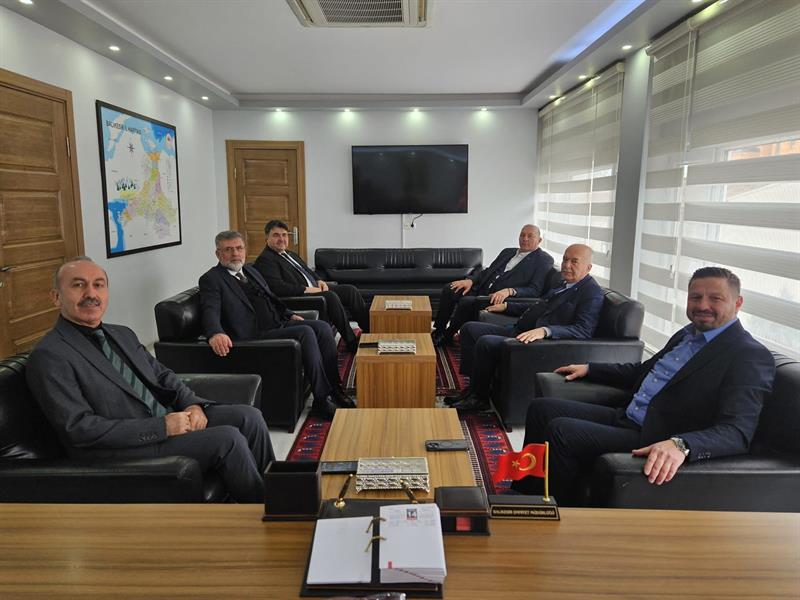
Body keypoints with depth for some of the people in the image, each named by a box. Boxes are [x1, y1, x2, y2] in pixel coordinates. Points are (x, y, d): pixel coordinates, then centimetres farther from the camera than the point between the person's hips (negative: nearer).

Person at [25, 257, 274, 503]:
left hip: (169, 420, 8)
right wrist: (162, 426, -20)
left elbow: (163, 375, 18)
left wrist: (192, 404, -3)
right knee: (227, 439, -21)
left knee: (248, 416, -8)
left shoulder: (123, 334, 15)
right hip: (122, 448, -7)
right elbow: (79, 429, -17)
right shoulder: (48, 357, -10)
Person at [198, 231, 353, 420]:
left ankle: (335, 389, -5)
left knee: (323, 328, -11)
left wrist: (290, 315, 15)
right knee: (306, 333, -26)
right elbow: (210, 311, -19)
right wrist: (215, 334, -40)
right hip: (256, 335, -8)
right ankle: (322, 400, -19)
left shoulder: (250, 271, 21)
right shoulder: (211, 279, -3)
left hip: (279, 323, 8)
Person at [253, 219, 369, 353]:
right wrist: (306, 289, -19)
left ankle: (369, 329, -2)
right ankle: (352, 343, -24)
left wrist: (319, 281, 6)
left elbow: (309, 271, 29)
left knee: (350, 290, -5)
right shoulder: (265, 260, -7)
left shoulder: (289, 254, 24)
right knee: (331, 296, -31)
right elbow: (277, 287, -20)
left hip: (315, 288, 10)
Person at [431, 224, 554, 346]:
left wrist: (509, 291, -27)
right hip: (481, 289, 7)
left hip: (501, 300, -7)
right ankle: (438, 331, 0)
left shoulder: (544, 260, 0)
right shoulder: (508, 252, 22)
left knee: (467, 301, -28)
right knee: (448, 290, -12)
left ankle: (446, 337, -8)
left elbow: (535, 290, -12)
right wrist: (470, 280, 0)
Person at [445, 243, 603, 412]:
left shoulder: (592, 293, -10)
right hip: (518, 331, 10)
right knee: (470, 329, 5)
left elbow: (583, 330, -24)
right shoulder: (564, 284, 18)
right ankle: (473, 387, 5)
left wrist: (545, 331, -37)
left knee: (485, 342, -26)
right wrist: (506, 306, 24)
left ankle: (480, 398, -7)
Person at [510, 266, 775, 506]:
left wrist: (681, 445, -42)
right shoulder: (687, 335, 14)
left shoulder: (752, 357, -12)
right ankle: (523, 491, 14)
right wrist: (589, 368, 22)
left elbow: (737, 431, -24)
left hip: (653, 442, -9)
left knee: (560, 430, -24)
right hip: (625, 417, 9)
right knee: (542, 408, 2)